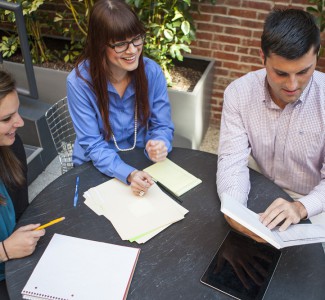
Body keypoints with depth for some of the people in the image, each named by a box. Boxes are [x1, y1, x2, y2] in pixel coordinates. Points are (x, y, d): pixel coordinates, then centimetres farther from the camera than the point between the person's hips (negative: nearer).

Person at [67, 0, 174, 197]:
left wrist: (160, 144, -29)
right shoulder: (79, 81, -19)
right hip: (97, 169, -1)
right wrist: (128, 174, -34)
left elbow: (163, 126, -6)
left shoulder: (152, 71, -12)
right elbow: (92, 145, -18)